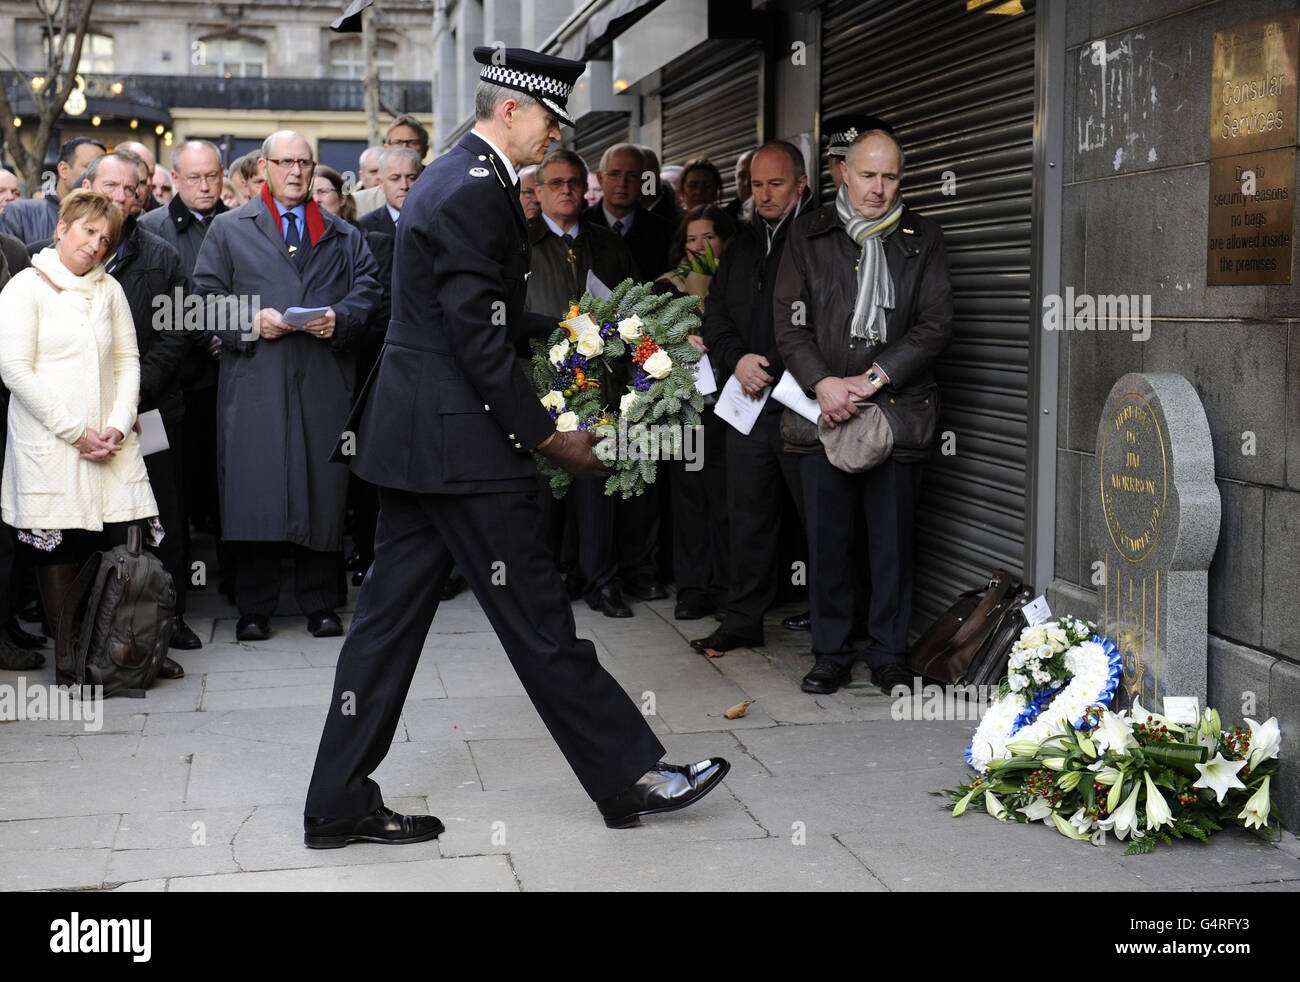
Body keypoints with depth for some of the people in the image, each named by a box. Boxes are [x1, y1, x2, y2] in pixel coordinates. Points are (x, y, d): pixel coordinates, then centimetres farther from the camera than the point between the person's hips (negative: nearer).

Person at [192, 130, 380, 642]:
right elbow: (206, 296, 7)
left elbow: (367, 290, 12)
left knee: (323, 489, 1)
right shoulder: (228, 230, 13)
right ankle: (254, 609, 4)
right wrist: (251, 320, -10)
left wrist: (339, 318, -7)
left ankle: (319, 605, 10)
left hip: (324, 380, 2)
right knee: (254, 489, -6)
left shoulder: (344, 236, 18)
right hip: (255, 379, -1)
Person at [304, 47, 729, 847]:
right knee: (535, 615, 0)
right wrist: (547, 435, -14)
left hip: (412, 434, 10)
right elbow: (480, 340, -20)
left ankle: (341, 803, 17)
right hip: (459, 439, -10)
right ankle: (628, 775, 13)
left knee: (391, 614, 11)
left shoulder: (454, 176, 16)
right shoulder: (476, 193, -17)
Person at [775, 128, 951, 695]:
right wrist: (822, 382, -12)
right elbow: (789, 322, 3)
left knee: (893, 540, 3)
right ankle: (831, 655, 16)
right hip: (823, 411, 0)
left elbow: (936, 326, 0)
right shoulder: (809, 236, 8)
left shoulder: (922, 240, 8)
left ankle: (889, 658, 15)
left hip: (898, 411, 0)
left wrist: (872, 379, -10)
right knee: (827, 540, 4)